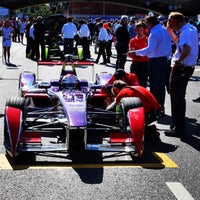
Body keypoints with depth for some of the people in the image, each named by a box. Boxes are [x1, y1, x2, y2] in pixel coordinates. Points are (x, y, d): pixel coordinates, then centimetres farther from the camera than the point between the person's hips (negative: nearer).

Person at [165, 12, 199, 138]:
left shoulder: (186, 32, -21)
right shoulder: (191, 29, 11)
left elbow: (187, 49, -39)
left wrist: (177, 62, -27)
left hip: (181, 69, -11)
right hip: (187, 68, 11)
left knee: (177, 99, -2)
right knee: (179, 97, 21)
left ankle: (179, 129, 5)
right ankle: (178, 124, 34)